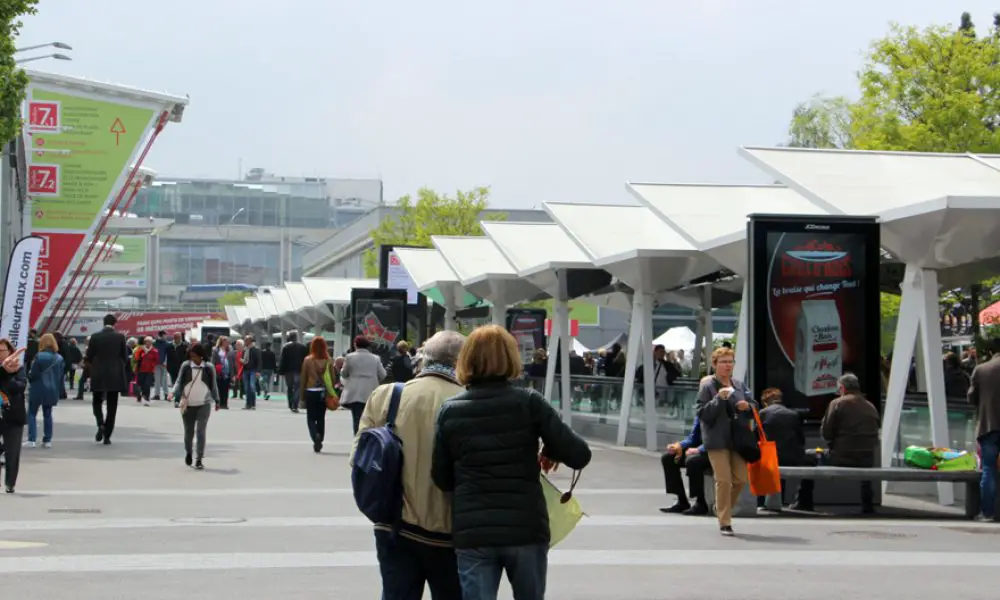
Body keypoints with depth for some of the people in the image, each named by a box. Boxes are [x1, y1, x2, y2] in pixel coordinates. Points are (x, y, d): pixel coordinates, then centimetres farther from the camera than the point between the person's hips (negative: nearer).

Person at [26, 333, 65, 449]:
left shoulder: (39, 357, -14)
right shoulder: (59, 359, 2)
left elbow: (33, 375, -12)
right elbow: (62, 377, 6)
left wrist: (29, 376, 11)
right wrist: (61, 391, 14)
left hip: (38, 390, -5)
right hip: (52, 390, 5)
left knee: (32, 414, 6)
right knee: (47, 414, 15)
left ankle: (32, 440, -3)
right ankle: (47, 440, 13)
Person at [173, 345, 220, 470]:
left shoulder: (209, 367, 0)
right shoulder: (186, 366, -1)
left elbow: (213, 385, 9)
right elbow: (179, 381, 1)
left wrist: (216, 400, 12)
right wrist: (174, 393, -15)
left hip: (204, 404, -1)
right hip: (188, 404, 1)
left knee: (201, 431, -11)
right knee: (189, 431, 10)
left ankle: (199, 460, -8)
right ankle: (188, 453, 38)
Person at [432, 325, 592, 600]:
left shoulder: (450, 411, 1)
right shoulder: (529, 402, -4)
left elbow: (442, 478, 7)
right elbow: (579, 455, -7)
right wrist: (552, 451, 13)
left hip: (472, 532, 0)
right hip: (526, 528, 0)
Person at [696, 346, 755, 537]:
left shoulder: (740, 385, 10)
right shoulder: (707, 387, -5)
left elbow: (754, 410, 16)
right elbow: (702, 414, -12)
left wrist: (748, 407, -8)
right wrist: (718, 398, -24)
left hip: (738, 438, 5)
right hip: (717, 440, -5)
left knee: (740, 479, 6)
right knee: (724, 480, -6)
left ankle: (722, 508, 31)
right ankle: (724, 523, 1)